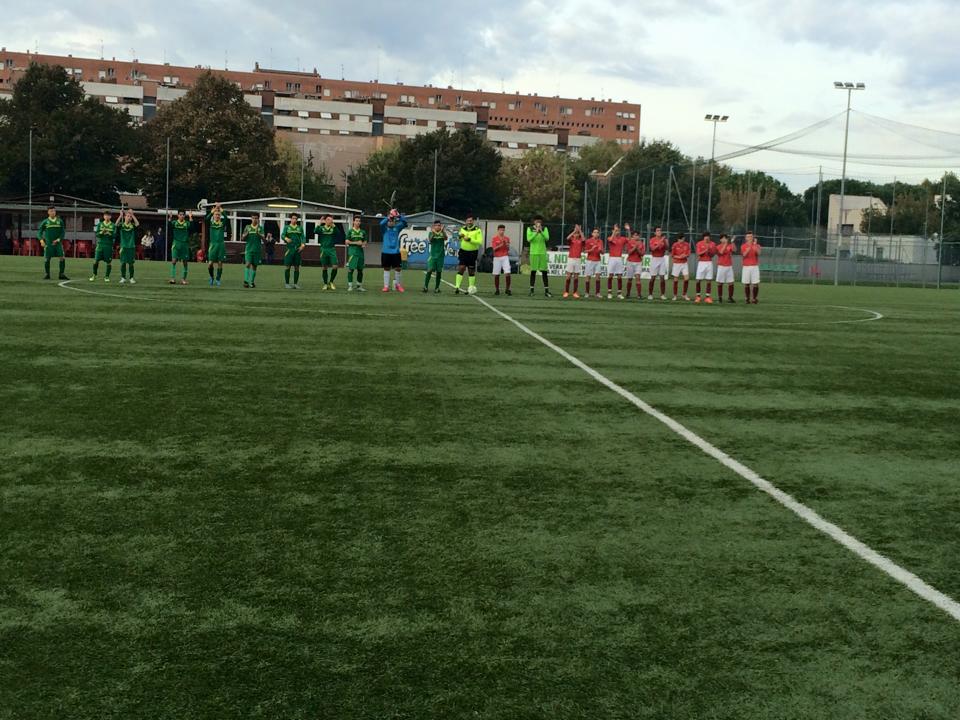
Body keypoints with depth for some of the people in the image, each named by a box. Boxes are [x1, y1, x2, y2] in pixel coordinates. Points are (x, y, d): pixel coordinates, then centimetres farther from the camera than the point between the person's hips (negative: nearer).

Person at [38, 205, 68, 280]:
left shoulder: (60, 221, 6)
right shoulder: (45, 222, 3)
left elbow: (63, 233, 6)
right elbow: (39, 232, 3)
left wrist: (58, 240, -9)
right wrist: (41, 240, -14)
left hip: (58, 243, 1)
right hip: (48, 243, -1)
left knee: (62, 258, -9)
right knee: (47, 259, -1)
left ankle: (62, 275, -1)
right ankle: (46, 275, 12)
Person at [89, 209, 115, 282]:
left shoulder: (113, 225, 3)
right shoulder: (99, 224, 7)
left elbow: (114, 236, -2)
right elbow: (96, 234, 2)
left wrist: (109, 234, -20)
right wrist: (101, 232, -17)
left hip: (109, 246, -1)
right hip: (100, 245, 1)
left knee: (109, 262, 0)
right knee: (96, 261, -1)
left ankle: (107, 277, 12)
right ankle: (94, 275, 14)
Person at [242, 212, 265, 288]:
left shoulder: (260, 228, 5)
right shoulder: (247, 227, 7)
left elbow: (263, 237, -10)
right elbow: (242, 239, 7)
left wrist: (258, 234, -28)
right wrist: (245, 235, -13)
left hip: (257, 250, 1)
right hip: (249, 249, -1)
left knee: (254, 266, 6)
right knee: (248, 264, -16)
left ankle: (252, 282, 16)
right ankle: (246, 281, -17)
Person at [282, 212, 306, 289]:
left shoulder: (300, 227, 13)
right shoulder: (286, 227, 7)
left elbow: (303, 237, 6)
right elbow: (282, 235, -5)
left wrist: (302, 245, -12)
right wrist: (286, 238, -28)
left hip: (298, 249, 2)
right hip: (289, 249, -2)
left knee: (297, 267, 4)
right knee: (287, 266, -4)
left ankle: (296, 284, 9)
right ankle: (286, 283, 2)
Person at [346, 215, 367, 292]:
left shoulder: (363, 232, 14)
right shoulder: (350, 231, 3)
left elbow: (365, 241, 17)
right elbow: (347, 241, -2)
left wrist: (363, 244, -6)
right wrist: (356, 243, -11)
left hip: (360, 252, 4)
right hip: (352, 252, -4)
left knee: (360, 269, 7)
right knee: (351, 269, -7)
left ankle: (359, 286, 15)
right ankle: (350, 286, -4)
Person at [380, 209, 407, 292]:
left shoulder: (397, 227, 6)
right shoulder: (384, 227, 1)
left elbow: (405, 222, -8)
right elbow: (381, 223, -21)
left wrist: (398, 215, -24)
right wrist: (389, 216, -29)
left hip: (396, 251, 1)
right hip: (386, 251, -1)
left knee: (397, 268, 4)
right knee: (386, 269, 4)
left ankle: (397, 285, 20)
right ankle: (386, 286, 8)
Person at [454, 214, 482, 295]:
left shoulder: (477, 230, -7)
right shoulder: (463, 229, 8)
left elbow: (480, 242, -16)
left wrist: (470, 239, -25)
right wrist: (459, 236, -3)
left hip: (473, 252, -3)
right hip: (463, 251, 3)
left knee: (471, 271, 6)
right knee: (461, 269, -7)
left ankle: (472, 287, 18)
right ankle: (457, 287, -9)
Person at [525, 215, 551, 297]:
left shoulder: (544, 229, 6)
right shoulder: (530, 229, 3)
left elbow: (547, 238, -9)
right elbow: (529, 239, -11)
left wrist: (541, 231, -23)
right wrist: (536, 232, -21)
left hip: (542, 253, 1)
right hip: (533, 253, -1)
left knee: (544, 272, -1)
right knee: (533, 271, 2)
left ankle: (546, 291, -1)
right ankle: (531, 290, 9)